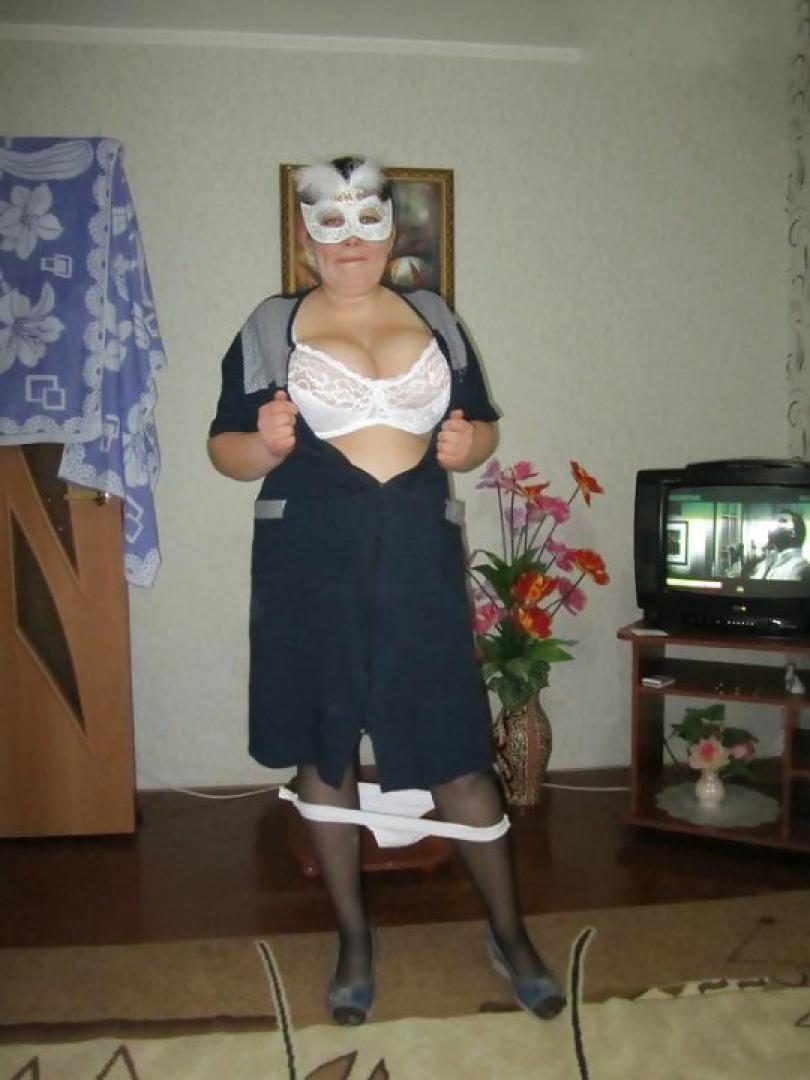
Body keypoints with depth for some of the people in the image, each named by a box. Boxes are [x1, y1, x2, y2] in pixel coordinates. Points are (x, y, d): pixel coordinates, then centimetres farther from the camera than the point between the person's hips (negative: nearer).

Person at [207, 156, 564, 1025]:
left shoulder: (434, 320, 10)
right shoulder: (270, 328, 4)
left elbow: (482, 425, 17)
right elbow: (224, 449, 5)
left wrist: (468, 444, -6)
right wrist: (264, 444, -17)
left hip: (419, 560, 1)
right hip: (309, 567, 0)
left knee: (455, 751, 2)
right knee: (321, 748, 9)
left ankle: (508, 932, 24)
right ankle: (353, 937, 29)